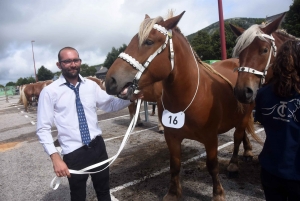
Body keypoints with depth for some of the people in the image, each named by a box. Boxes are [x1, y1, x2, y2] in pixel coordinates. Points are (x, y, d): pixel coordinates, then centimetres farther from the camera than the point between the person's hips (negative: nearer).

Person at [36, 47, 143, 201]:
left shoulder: (91, 85, 2)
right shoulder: (49, 92, -7)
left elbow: (110, 104, 7)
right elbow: (43, 129, -8)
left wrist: (130, 98, -10)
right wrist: (55, 157, -17)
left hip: (98, 146, 3)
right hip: (73, 153, -3)